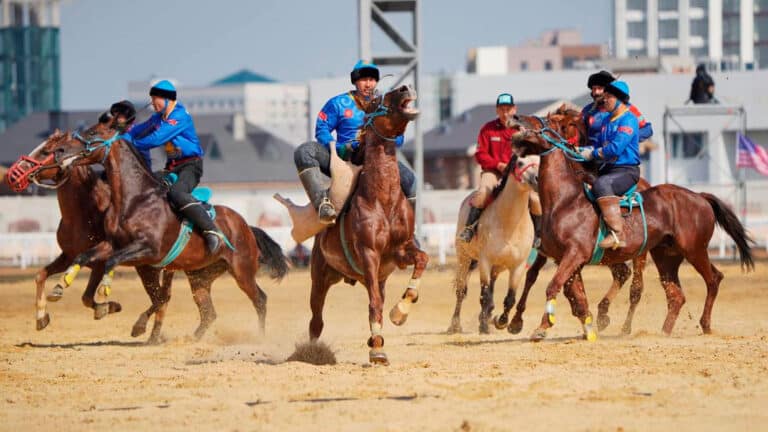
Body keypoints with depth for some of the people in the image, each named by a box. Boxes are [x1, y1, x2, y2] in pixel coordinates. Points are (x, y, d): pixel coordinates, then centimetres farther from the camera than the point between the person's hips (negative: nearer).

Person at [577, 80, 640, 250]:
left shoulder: (628, 120, -12)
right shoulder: (608, 120, 16)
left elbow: (616, 147, -23)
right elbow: (600, 147, 23)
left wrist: (593, 154, -14)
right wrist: (581, 151, 5)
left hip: (627, 171, -10)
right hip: (608, 169, 10)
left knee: (601, 184, -37)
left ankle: (617, 234, -40)